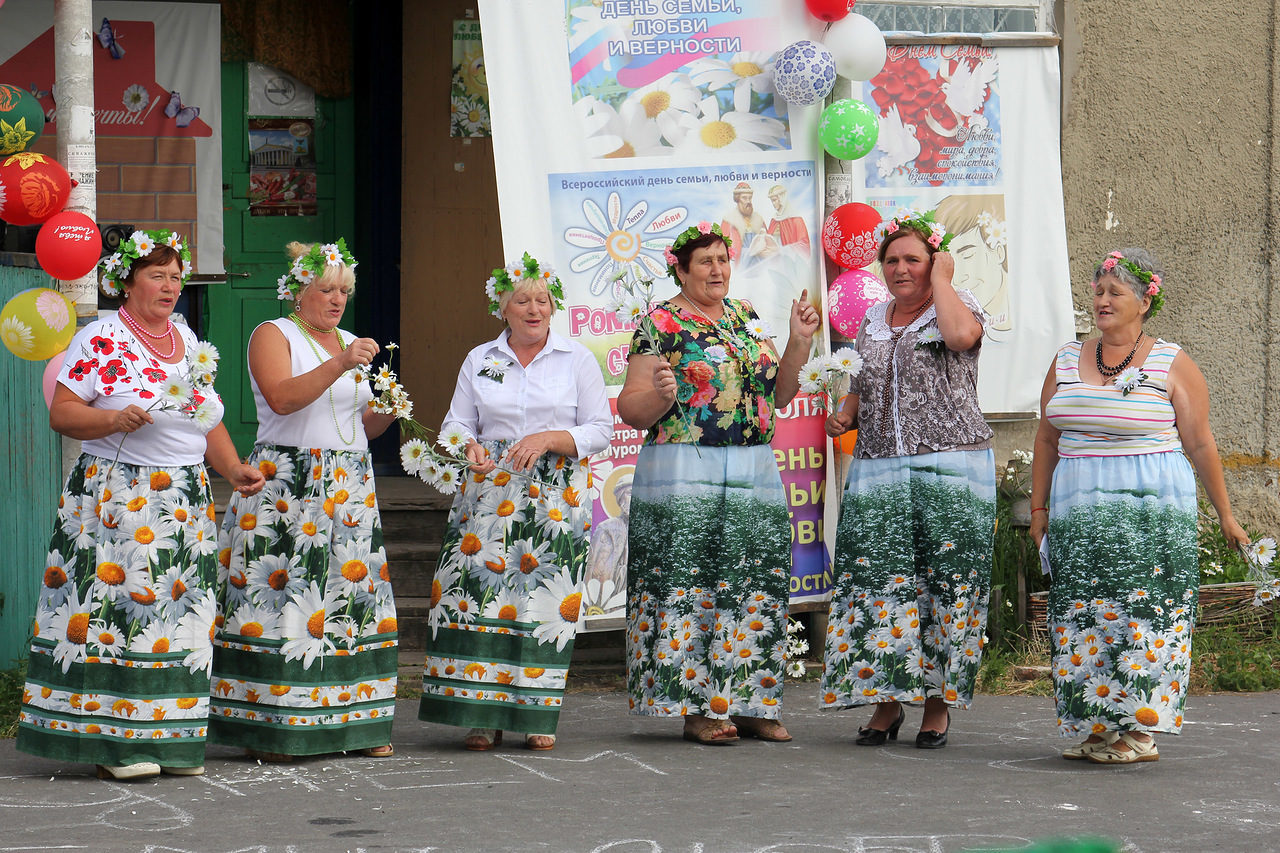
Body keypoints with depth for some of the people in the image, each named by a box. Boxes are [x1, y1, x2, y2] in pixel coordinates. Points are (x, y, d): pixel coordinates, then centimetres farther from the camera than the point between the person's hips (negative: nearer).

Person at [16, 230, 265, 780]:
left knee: (179, 610, 3)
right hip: (117, 499, -6)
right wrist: (115, 419, -22)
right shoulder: (99, 339, -3)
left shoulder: (189, 342, 16)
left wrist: (234, 470, 6)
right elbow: (60, 412, -7)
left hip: (185, 502, 6)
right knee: (117, 604, -10)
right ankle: (113, 742, -6)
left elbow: (209, 421, 20)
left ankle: (170, 739, 8)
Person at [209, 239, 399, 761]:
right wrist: (339, 365, -26)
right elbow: (281, 397, -19)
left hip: (350, 487, 6)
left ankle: (353, 724, 6)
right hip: (285, 482, -6)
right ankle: (266, 730, -8)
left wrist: (385, 413, 1)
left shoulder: (350, 344, 20)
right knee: (279, 598, -11)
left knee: (352, 596, 1)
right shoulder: (273, 335, 0)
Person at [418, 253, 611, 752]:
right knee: (480, 591, -8)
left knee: (546, 599, -6)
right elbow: (457, 423, 11)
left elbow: (600, 430, 2)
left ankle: (538, 715, 4)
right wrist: (469, 447, -12)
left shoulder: (577, 360, 6)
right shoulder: (479, 361, 12)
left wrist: (548, 439, -13)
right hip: (490, 492, 1)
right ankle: (482, 716, -2)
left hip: (558, 495, -1)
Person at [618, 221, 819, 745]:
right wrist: (661, 395, -23)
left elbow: (778, 395, 19)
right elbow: (630, 409, -3)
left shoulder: (746, 319, 17)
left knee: (752, 587, 4)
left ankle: (749, 704, 10)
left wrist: (799, 343, 8)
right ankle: (696, 707, -4)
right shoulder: (660, 325, 0)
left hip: (755, 473, 6)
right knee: (688, 584, -8)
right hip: (682, 474, -5)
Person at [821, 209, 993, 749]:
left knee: (945, 585, -4)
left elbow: (961, 335, -22)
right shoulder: (873, 322, 18)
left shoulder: (959, 305, 3)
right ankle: (886, 702, 4)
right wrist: (846, 413, 8)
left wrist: (941, 277, -9)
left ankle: (938, 703, 5)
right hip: (877, 471, 4)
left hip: (950, 470, -4)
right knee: (878, 583, -3)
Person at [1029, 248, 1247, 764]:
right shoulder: (1067, 362, 13)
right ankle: (1100, 729, 5)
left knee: (1145, 615, -8)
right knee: (1084, 616, 0)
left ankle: (1141, 731, -5)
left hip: (1151, 510, -4)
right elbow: (1047, 438, 19)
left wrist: (1225, 516, 5)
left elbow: (1200, 444, 2)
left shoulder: (1173, 365, 1)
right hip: (1078, 510, 4)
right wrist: (1039, 508, 15)